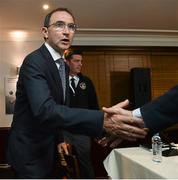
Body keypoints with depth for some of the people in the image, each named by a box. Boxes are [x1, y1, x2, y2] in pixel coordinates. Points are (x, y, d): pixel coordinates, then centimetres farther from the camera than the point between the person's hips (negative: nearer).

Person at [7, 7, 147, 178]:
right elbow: (45, 109, -38)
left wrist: (60, 140, 6)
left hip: (48, 150, 9)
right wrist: (102, 120, -47)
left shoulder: (63, 66, 6)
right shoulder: (34, 61, -22)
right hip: (30, 152, -8)